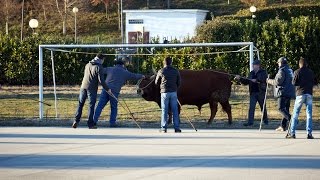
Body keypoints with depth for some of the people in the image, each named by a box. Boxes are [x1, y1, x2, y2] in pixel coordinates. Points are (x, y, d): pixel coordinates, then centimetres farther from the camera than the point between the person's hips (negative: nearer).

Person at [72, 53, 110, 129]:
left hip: (83, 86, 5)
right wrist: (107, 89, -4)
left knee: (80, 104, 12)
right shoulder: (99, 67, -8)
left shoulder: (88, 65, 12)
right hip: (92, 88, -5)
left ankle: (76, 121, 3)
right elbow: (101, 80, -14)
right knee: (91, 106, 1)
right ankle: (90, 124, 1)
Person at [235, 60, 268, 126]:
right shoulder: (251, 73, 15)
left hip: (261, 93, -4)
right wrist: (240, 79, 2)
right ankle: (250, 122, -9)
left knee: (263, 107, 8)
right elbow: (246, 82, 15)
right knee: (251, 107, -6)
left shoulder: (263, 72, 0)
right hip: (253, 93, 4)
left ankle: (265, 120, 24)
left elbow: (264, 79, -19)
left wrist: (256, 80, -28)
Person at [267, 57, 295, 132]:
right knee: (286, 109, 9)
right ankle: (283, 126, 11)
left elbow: (278, 81, -16)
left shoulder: (282, 71, -10)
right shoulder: (290, 71, 17)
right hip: (289, 93, 9)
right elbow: (292, 81, 23)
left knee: (281, 108, -12)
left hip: (283, 92, -9)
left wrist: (270, 81, -1)